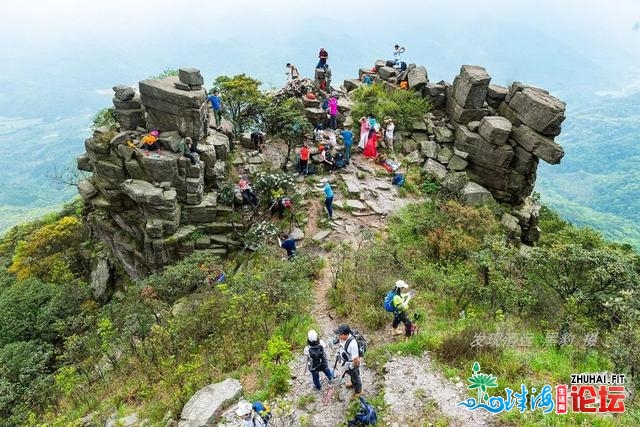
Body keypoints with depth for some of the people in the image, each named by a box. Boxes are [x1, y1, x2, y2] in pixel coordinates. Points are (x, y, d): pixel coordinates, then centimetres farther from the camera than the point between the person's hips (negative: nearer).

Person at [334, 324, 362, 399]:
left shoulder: (352, 343, -44)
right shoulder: (342, 337, -20)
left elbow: (356, 359, -33)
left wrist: (352, 366, -19)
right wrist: (339, 354, 11)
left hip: (352, 364, -7)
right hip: (346, 362, 7)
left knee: (355, 377, 22)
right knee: (350, 374, 34)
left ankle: (358, 391, 48)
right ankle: (354, 384, 63)